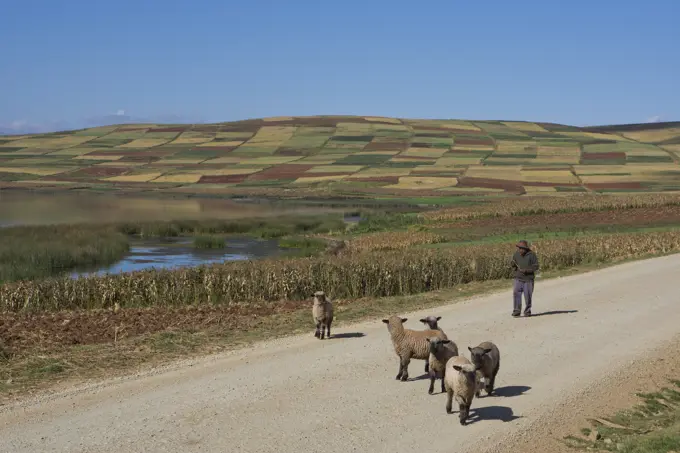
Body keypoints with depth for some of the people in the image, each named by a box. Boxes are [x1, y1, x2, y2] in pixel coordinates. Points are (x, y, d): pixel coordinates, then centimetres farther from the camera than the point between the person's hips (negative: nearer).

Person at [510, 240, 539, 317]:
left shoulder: (531, 255, -9)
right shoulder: (516, 254, 3)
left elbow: (536, 266, -8)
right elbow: (513, 263, 16)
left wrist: (526, 270, -21)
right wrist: (513, 264, -9)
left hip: (528, 279, -3)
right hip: (518, 278, 3)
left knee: (528, 296, 2)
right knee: (516, 293, -10)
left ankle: (527, 311, 17)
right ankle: (516, 311, -8)